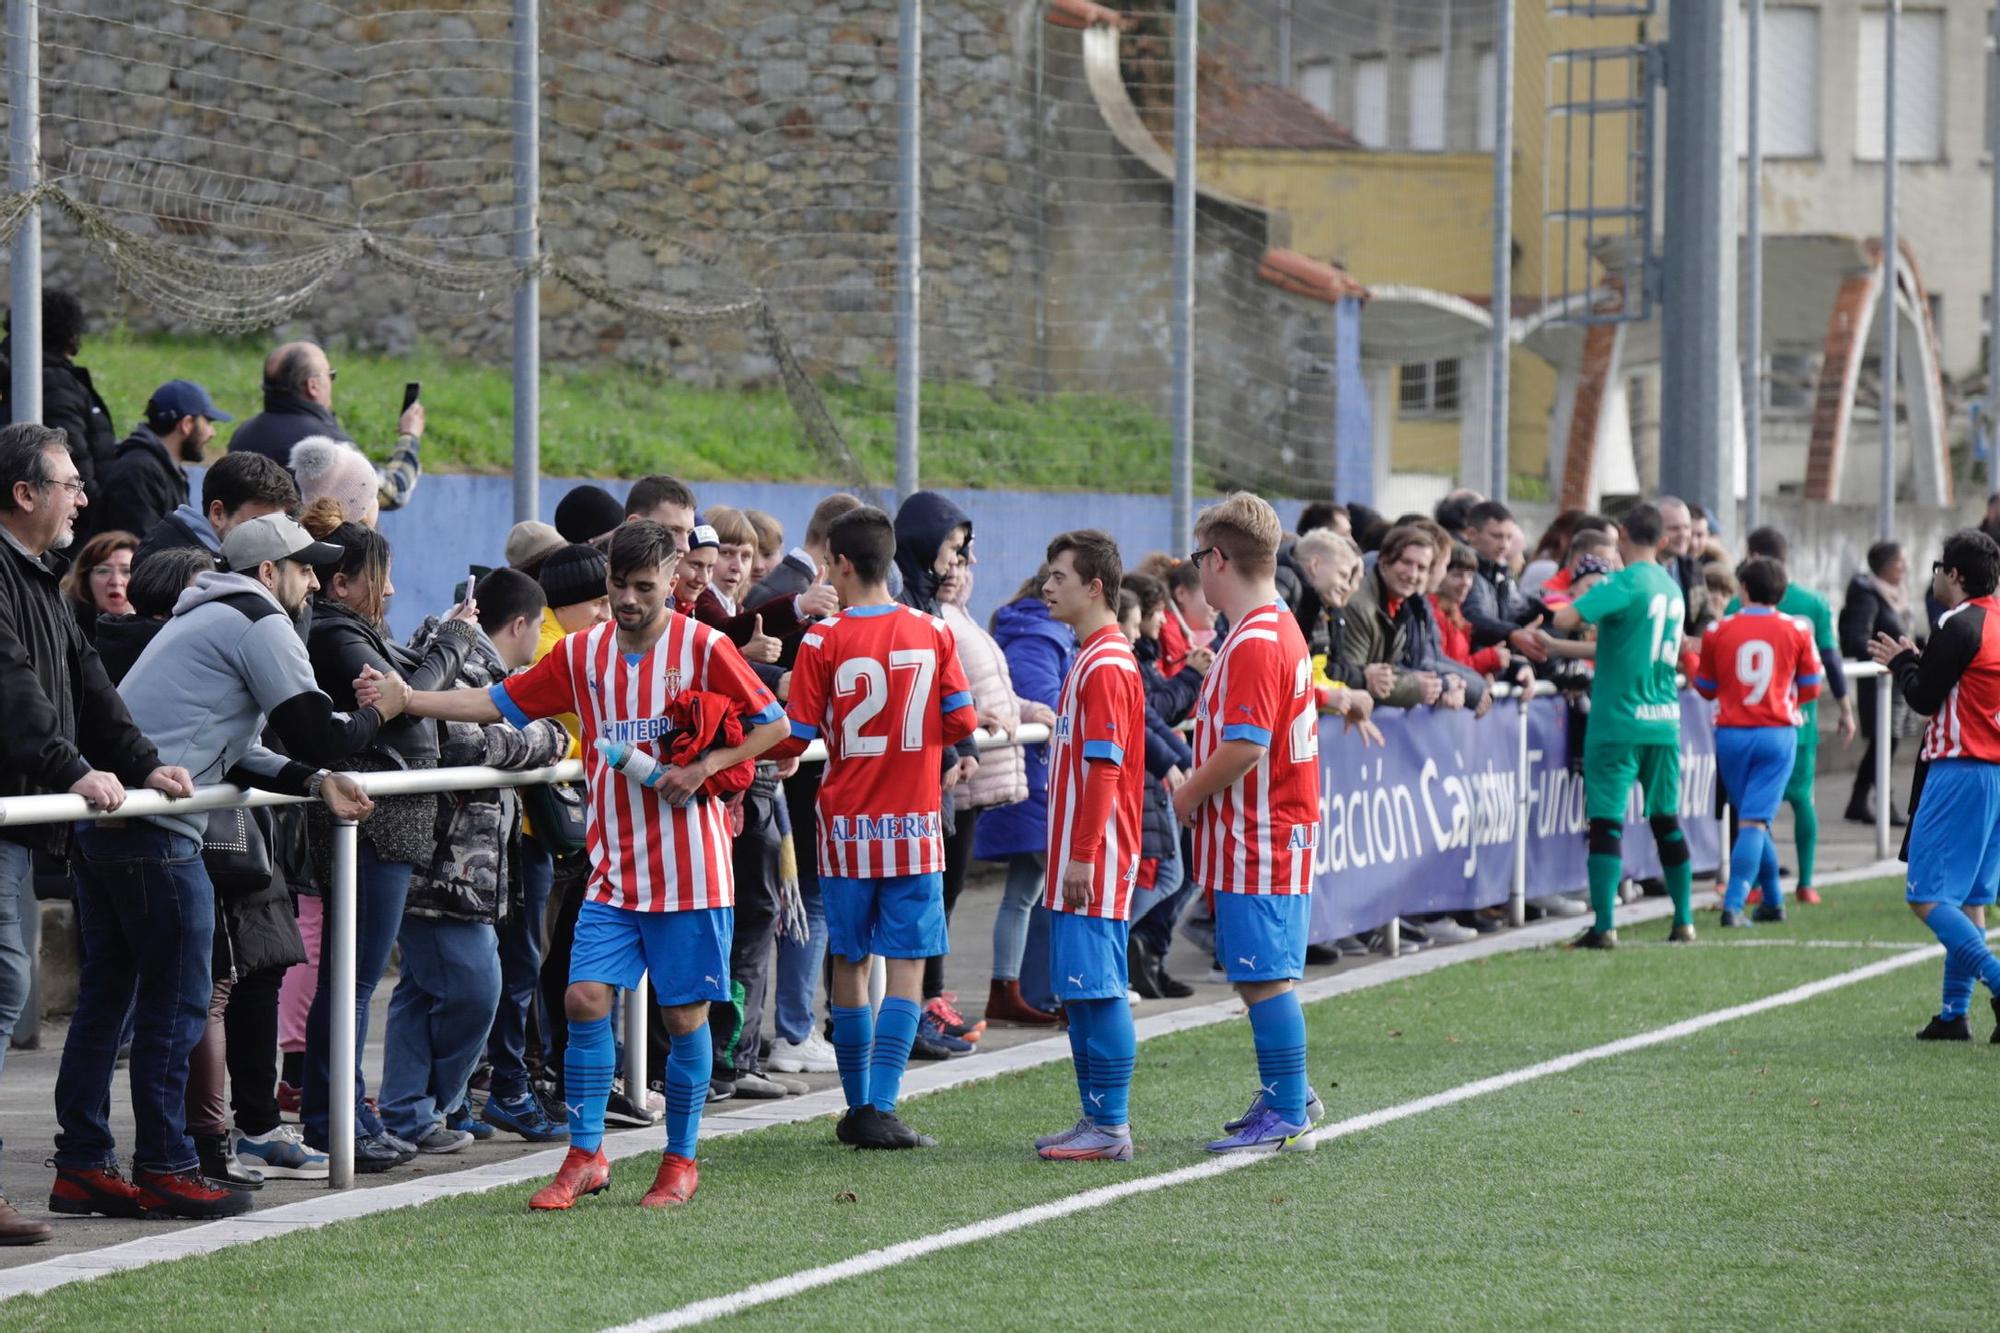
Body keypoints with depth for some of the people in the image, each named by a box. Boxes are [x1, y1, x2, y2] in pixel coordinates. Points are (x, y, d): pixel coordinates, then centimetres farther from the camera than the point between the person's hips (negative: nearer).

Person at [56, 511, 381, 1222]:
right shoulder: (260, 624, -4)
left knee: (106, 996, 12)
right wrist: (381, 710, 12)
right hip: (156, 835, -10)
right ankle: (164, 1171, 2)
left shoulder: (203, 619, 27)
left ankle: (82, 1167, 14)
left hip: (101, 819, 10)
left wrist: (315, 782, 9)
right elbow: (318, 736, -7)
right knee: (176, 1004, -2)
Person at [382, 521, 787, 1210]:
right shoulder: (581, 654, 7)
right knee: (585, 998, -8)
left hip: (688, 869, -3)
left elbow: (773, 725, 0)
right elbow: (497, 703, 11)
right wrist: (406, 700, 2)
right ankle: (584, 1158, 1)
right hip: (613, 865, 3)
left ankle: (680, 1160, 15)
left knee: (685, 1014, 1)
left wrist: (705, 766, -14)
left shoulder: (703, 648, -4)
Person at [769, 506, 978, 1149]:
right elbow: (961, 723, 2)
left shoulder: (823, 642, -8)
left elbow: (796, 737, -7)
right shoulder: (932, 633, -2)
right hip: (914, 824, 0)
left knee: (849, 965, 11)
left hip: (847, 824, 0)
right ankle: (881, 1111, -9)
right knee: (906, 968, 0)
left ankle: (858, 1108, 16)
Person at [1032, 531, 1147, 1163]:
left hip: (1094, 860, -10)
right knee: (1081, 993, 12)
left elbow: (1104, 769, -19)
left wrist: (1082, 855, -21)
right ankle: (1097, 1118, 17)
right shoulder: (1092, 658, 18)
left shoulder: (1106, 666, -14)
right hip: (1077, 859, 10)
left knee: (1097, 991, -8)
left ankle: (1110, 1128, -7)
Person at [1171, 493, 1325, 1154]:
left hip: (1257, 842, -10)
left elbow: (1245, 747, -25)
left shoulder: (1254, 643, -19)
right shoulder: (1281, 628, 14)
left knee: (1264, 976, -6)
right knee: (1265, 975, 17)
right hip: (1285, 831, 10)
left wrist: (1189, 795, -11)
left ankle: (1287, 1117, -4)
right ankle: (1287, 1095, 26)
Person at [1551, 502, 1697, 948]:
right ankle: (1683, 922, 19)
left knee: (1606, 821, -7)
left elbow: (1566, 619, -22)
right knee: (1667, 820, 15)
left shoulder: (1625, 584, -12)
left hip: (1618, 722, -7)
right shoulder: (1672, 588, 12)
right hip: (1664, 721, 7)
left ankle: (1603, 926, -13)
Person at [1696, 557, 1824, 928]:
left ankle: (1773, 901, 23)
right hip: (1778, 733, -1)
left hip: (1731, 734, 1)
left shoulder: (1718, 631, 0)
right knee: (1755, 821, -4)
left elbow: (1707, 688, 11)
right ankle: (1734, 904, -14)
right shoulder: (1797, 630, 0)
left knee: (1752, 818, 15)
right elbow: (1810, 687, 7)